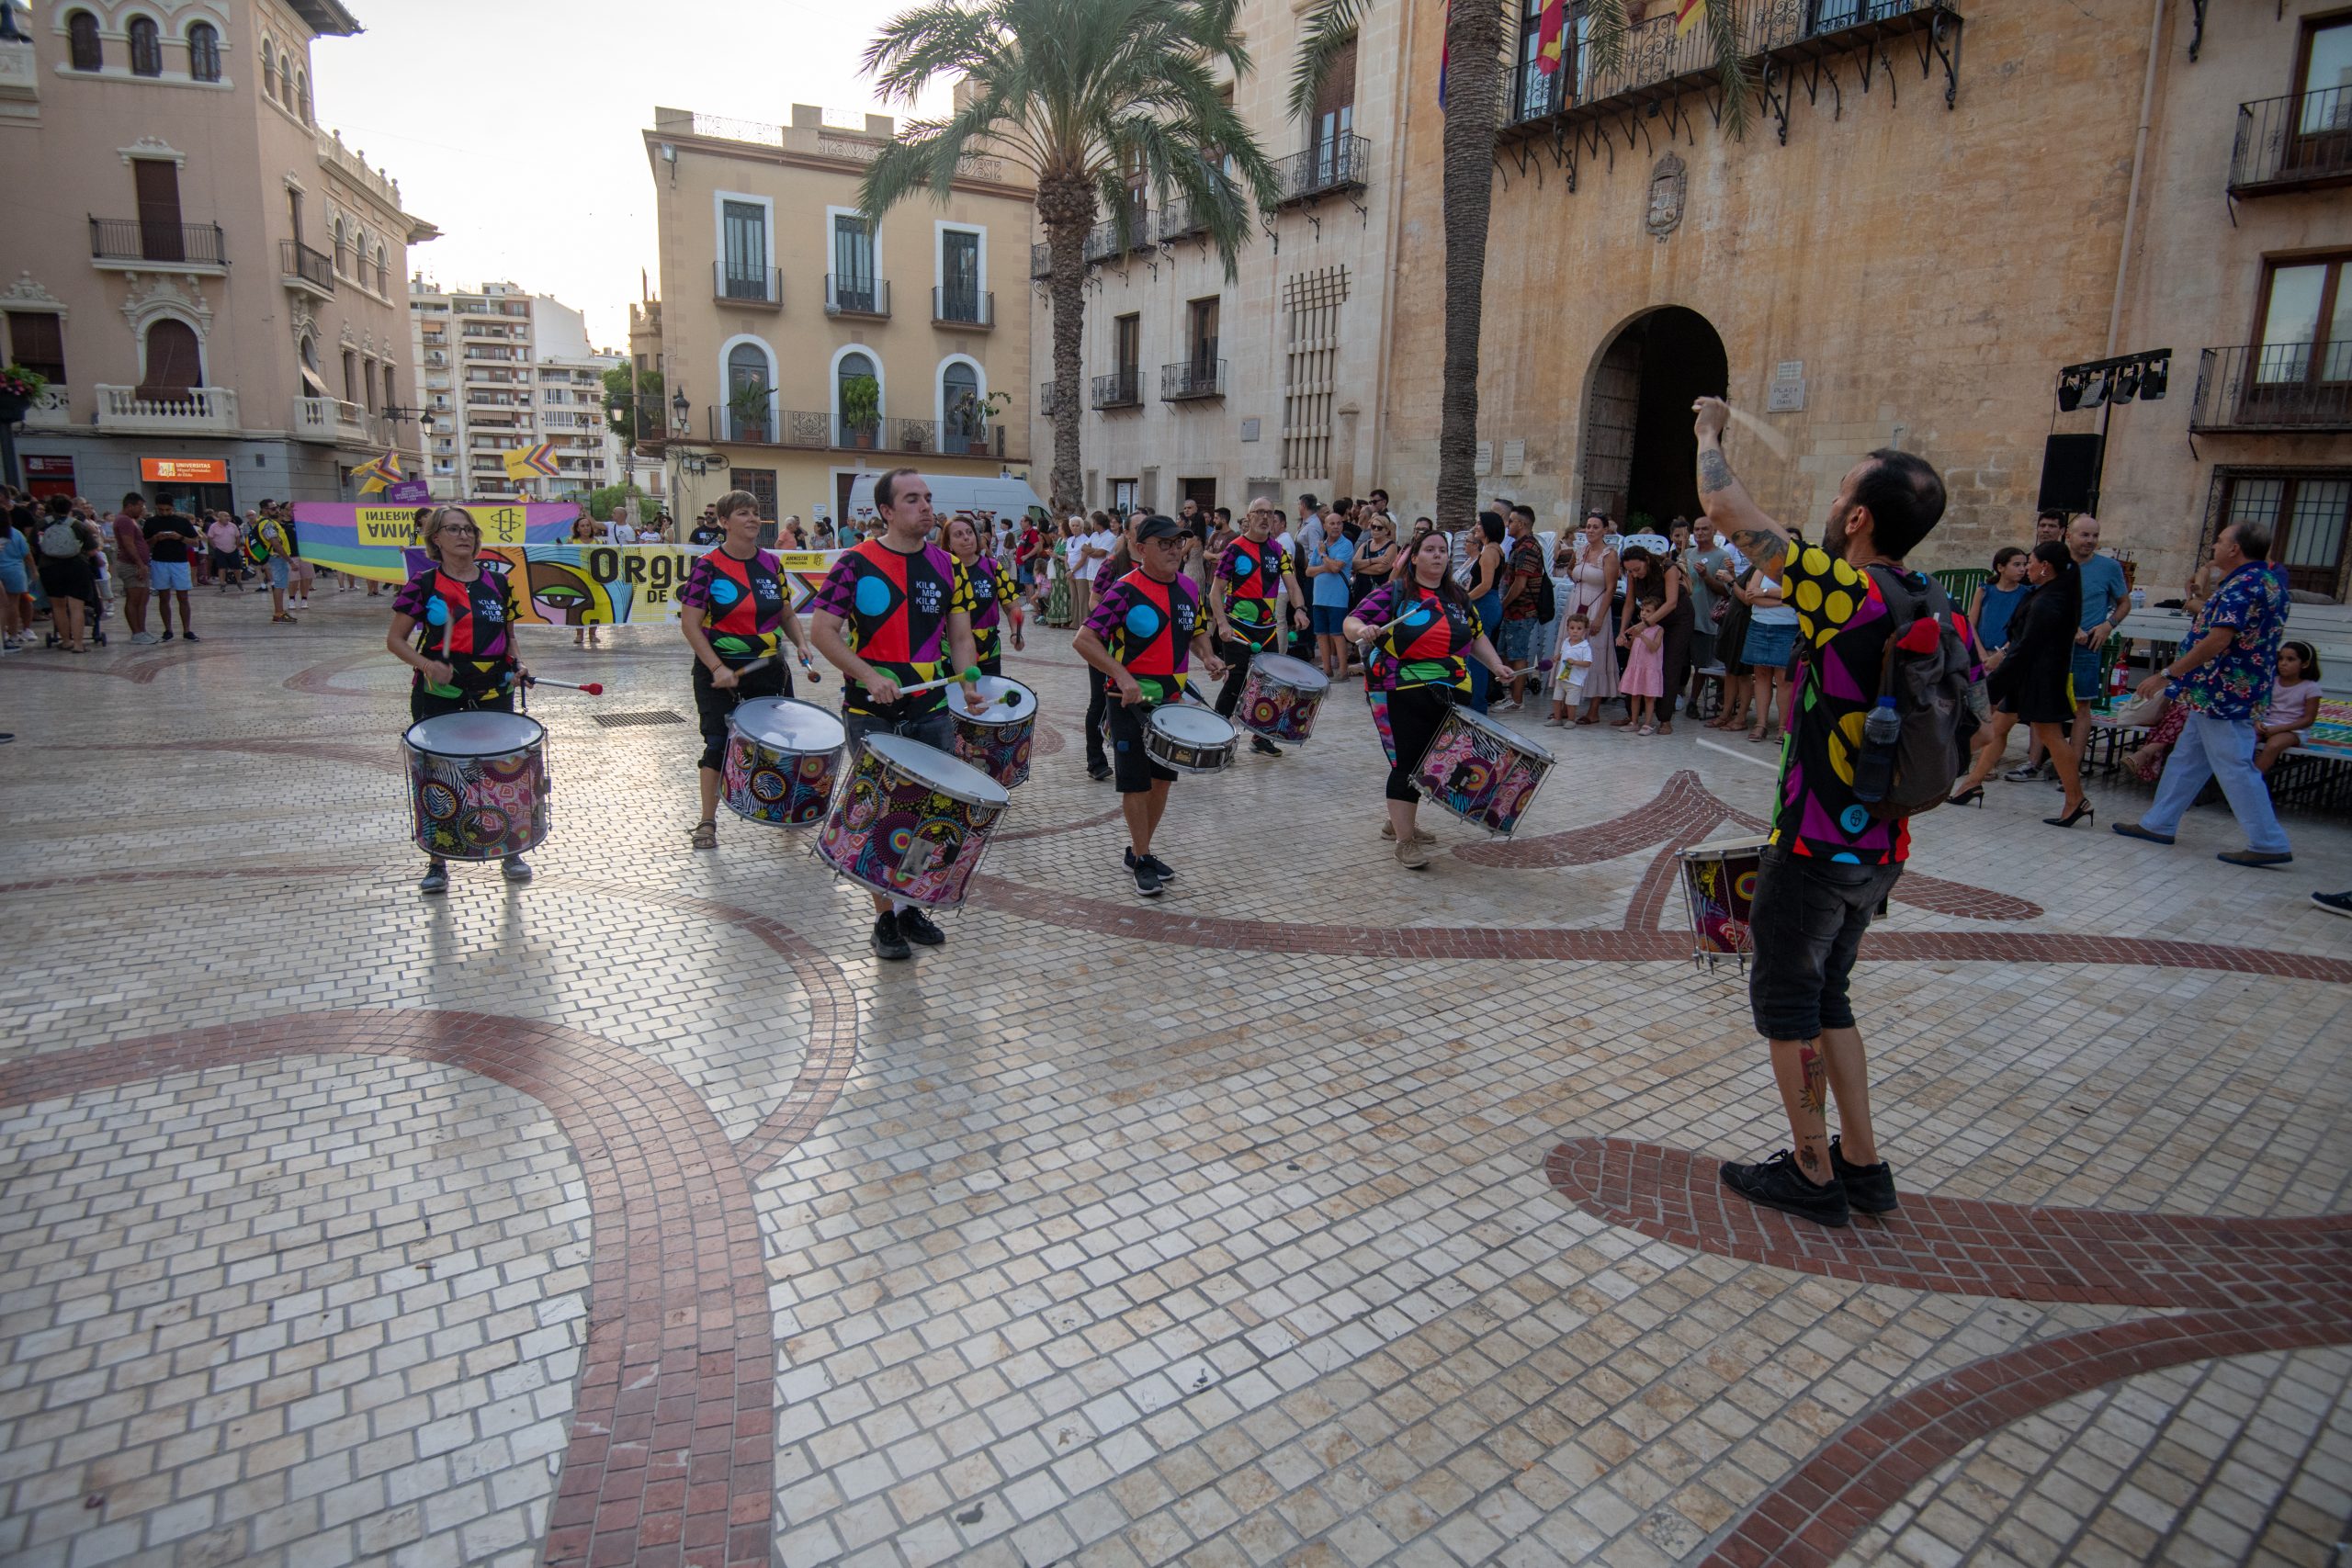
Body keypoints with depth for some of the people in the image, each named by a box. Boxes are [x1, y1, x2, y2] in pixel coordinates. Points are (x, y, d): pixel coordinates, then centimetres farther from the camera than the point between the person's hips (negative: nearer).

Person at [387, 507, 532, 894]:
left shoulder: (498, 582, 6)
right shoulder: (424, 584, -3)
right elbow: (395, 639, 0)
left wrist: (516, 663, -2)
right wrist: (426, 664, -17)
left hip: (494, 694, 2)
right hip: (439, 696, -2)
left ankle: (511, 852, 24)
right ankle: (437, 863, 18)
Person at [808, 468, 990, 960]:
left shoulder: (947, 565, 6)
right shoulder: (856, 564, -6)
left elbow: (960, 635, 9)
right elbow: (824, 631, -7)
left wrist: (968, 685, -8)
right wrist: (869, 676, -20)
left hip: (932, 711, 4)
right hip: (872, 714, -4)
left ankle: (911, 905, 26)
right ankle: (885, 918, 16)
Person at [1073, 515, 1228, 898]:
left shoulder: (1189, 588, 4)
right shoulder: (1125, 591, -16)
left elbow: (1197, 632, 20)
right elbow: (1083, 640, -19)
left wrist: (1207, 656, -2)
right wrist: (1122, 676, -27)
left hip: (1173, 700, 7)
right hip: (1133, 702, -6)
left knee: (1162, 777, 14)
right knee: (1135, 782, 0)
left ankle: (1140, 851, 30)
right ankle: (1140, 860, 15)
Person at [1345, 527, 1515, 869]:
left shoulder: (1458, 597, 13)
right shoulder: (1393, 593, -4)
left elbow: (1476, 636, 21)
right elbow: (1351, 623, -11)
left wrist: (1496, 665, 6)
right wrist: (1363, 630, -34)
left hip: (1448, 697, 6)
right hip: (1404, 696, -6)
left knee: (1428, 762, 14)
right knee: (1407, 763, -6)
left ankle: (1399, 822, 33)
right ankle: (1405, 842, 0)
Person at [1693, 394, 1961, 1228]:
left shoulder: (1846, 592, -19)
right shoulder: (1937, 611, 4)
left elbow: (1730, 512, -12)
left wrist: (1709, 431, 6)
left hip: (1815, 846, -8)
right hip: (1880, 847, 8)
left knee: (1786, 1002, 8)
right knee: (1827, 996, 21)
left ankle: (1813, 1176, 18)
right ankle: (1862, 1163, 28)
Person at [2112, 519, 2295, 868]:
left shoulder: (2242, 586, -20)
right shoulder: (2270, 578, 10)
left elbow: (2217, 641, -26)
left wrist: (2167, 674, -23)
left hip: (2223, 693, -10)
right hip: (2223, 694, 10)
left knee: (2235, 767, -4)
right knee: (2187, 759, 15)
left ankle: (2269, 844, 2)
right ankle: (2159, 823, 23)